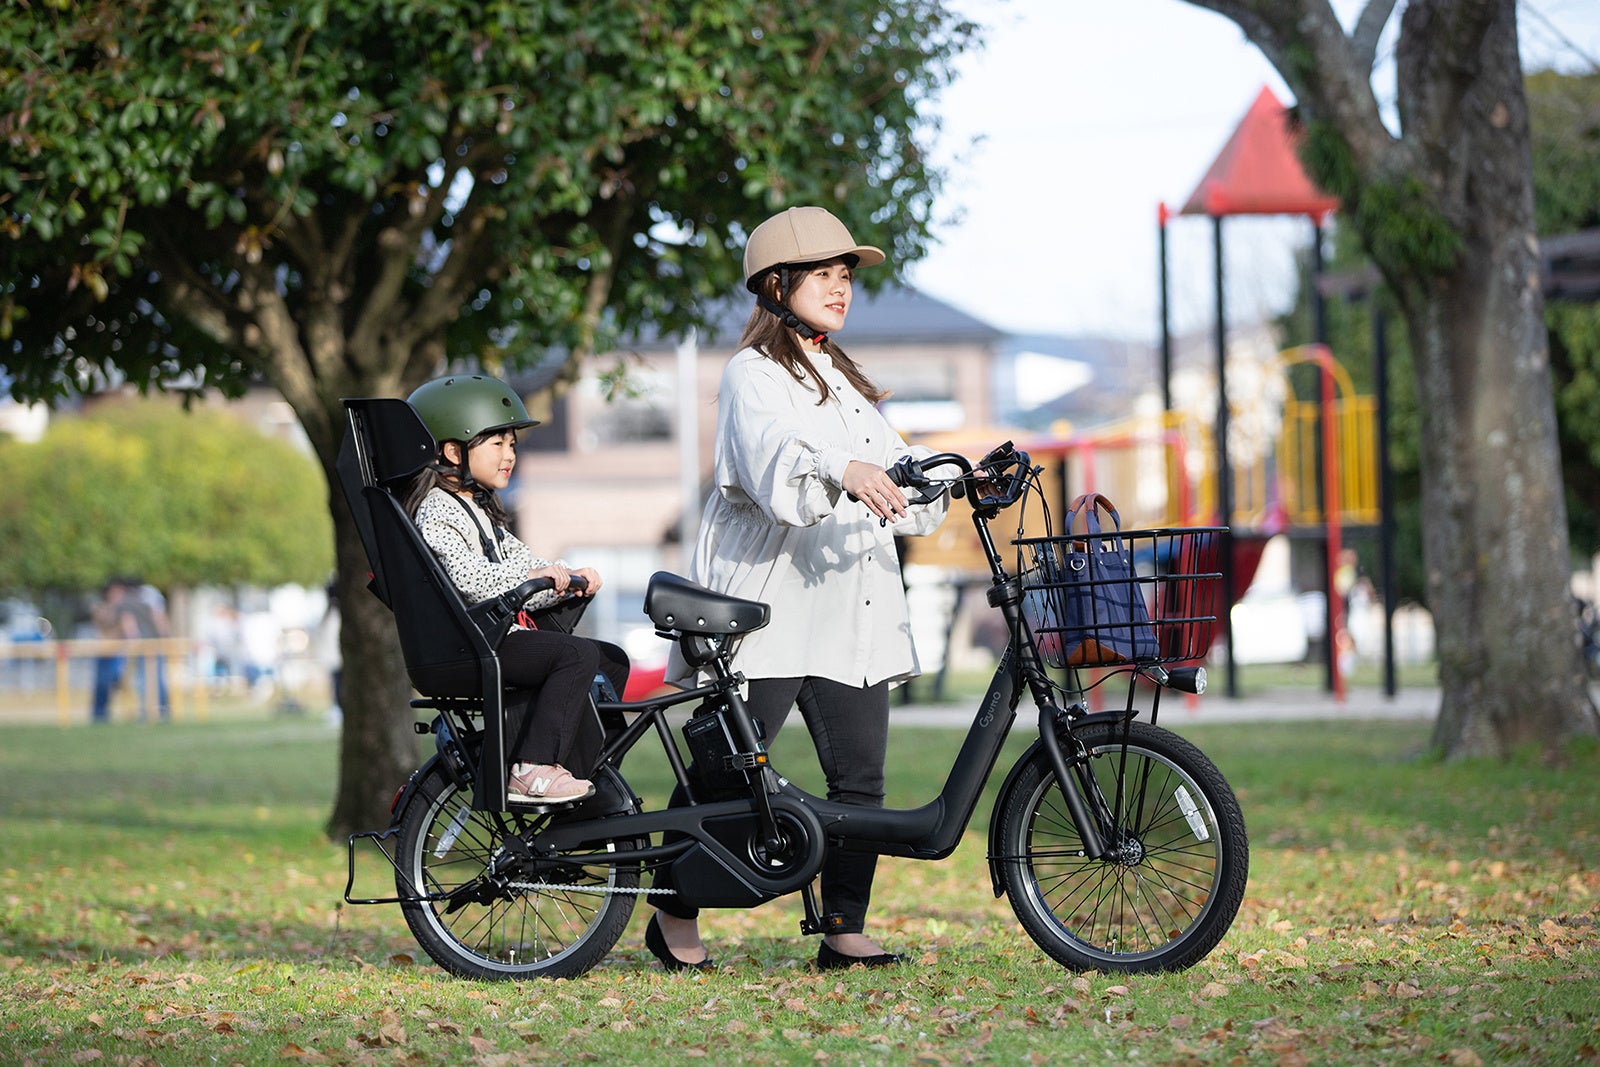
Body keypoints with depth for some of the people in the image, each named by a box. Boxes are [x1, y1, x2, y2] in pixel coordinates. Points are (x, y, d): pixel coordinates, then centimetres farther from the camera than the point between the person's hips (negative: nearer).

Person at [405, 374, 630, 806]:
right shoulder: (437, 511, -10)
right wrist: (535, 574, -34)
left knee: (612, 659, 11)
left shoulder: (479, 510, 23)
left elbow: (518, 559, 17)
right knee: (577, 655, -28)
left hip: (502, 635, 10)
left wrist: (569, 576, -2)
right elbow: (467, 578, -26)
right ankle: (533, 770, -30)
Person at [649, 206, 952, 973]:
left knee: (860, 773, 0)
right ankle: (675, 917, 10)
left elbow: (891, 467, 19)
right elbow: (772, 453, -24)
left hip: (849, 612, 7)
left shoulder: (841, 378, 23)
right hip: (767, 607, -7)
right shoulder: (753, 375, -3)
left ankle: (845, 930, 5)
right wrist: (842, 470, -43)